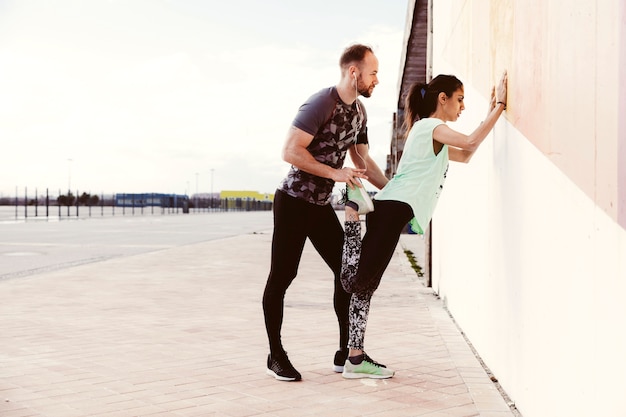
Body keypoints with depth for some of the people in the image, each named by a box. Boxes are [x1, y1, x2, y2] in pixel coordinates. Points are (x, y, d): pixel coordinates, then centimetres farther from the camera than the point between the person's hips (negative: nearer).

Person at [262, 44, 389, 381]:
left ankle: (346, 353, 12)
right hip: (293, 202, -8)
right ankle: (276, 356, 8)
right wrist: (335, 173, -24)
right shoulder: (321, 104, -18)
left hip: (321, 205, 8)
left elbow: (363, 161, 17)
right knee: (282, 276, -1)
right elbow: (290, 151, -24)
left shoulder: (359, 112, 9)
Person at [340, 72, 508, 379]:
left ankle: (356, 357, 5)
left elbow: (465, 155, 35)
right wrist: (499, 106, -8)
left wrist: (491, 112, 33)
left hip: (391, 209, 10)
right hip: (394, 207, -10)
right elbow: (471, 142, -15)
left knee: (366, 283, 4)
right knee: (360, 281, -20)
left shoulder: (427, 130, 30)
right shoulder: (431, 126, 1)